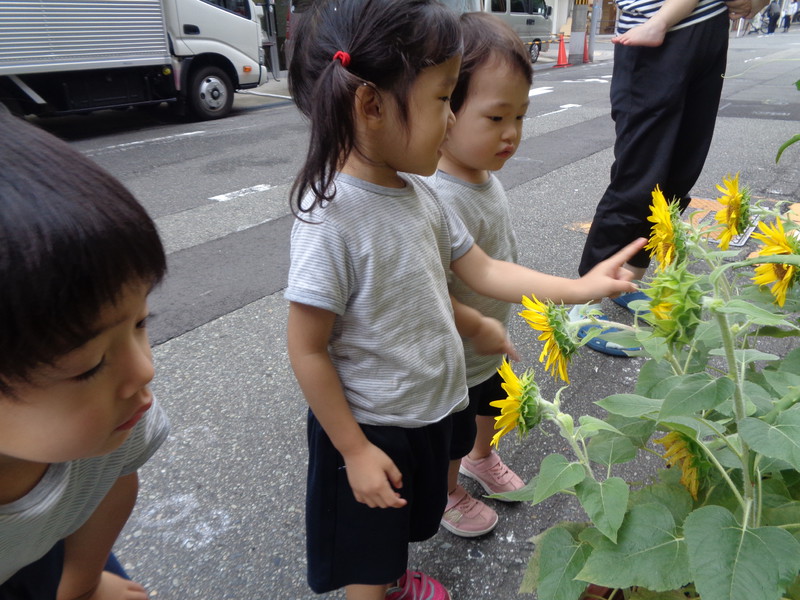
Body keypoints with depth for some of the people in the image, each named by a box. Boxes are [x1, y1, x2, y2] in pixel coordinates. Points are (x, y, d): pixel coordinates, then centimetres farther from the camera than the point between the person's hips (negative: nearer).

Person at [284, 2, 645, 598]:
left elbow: (482, 269, 3)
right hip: (370, 430, -7)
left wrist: (579, 287, -2)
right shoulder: (330, 217, -29)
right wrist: (354, 450, -16)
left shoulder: (418, 190, -7)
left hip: (428, 407, 7)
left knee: (402, 524, 33)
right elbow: (307, 350, -23)